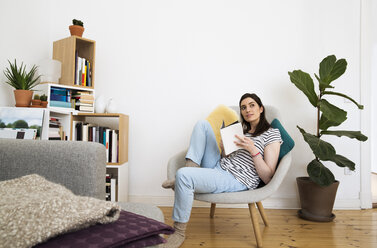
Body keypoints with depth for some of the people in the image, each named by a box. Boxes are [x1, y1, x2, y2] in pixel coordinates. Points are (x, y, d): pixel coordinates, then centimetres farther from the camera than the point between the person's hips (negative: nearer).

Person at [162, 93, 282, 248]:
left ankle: (179, 232, -12)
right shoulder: (242, 130, 24)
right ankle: (192, 169, -12)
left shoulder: (272, 134, 2)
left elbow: (267, 178, -7)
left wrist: (253, 150, -17)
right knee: (202, 124, 3)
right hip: (217, 166, 8)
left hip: (237, 181, -8)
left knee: (183, 175, -30)